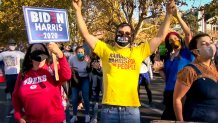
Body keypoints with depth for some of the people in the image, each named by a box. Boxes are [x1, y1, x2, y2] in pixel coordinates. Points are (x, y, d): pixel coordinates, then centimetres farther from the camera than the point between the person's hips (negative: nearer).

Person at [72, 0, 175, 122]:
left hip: (131, 108, 1)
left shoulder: (139, 52, 8)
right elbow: (86, 34, 5)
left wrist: (169, 14, 4)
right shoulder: (106, 50, 7)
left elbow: (160, 37, 9)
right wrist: (78, 10, 1)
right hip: (109, 108, 0)